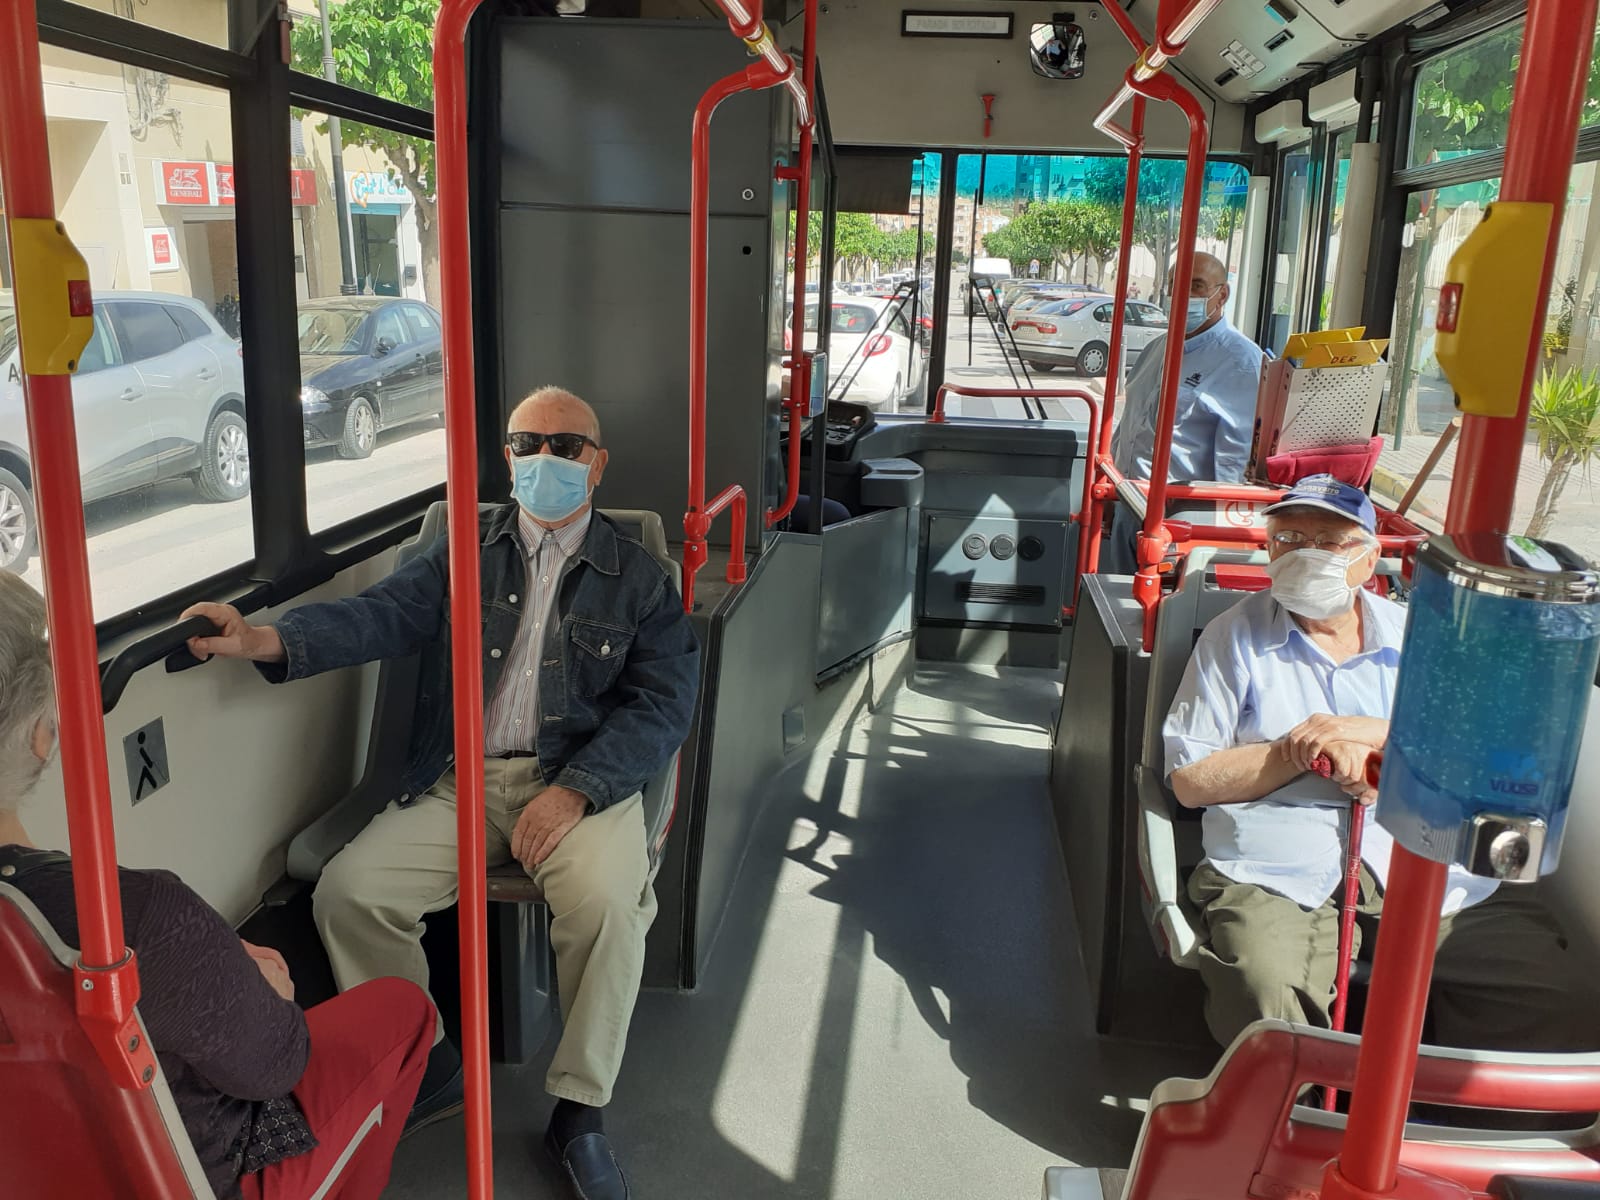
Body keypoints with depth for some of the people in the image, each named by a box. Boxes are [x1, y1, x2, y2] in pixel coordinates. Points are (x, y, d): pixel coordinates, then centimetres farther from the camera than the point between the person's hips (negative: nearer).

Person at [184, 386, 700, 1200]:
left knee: (607, 901, -30)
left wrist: (575, 790, -17)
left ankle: (579, 1110, -8)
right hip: (460, 781, 3)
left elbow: (663, 703, -2)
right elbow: (383, 614, -5)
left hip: (581, 779, -2)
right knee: (348, 890, -17)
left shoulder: (637, 577, 7)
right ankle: (424, 1066, 7)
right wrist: (266, 639, -25)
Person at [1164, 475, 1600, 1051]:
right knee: (1266, 993, -32)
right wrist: (1307, 750, -5)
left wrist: (1377, 733, -5)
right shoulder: (1235, 636, 13)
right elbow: (1190, 779, 6)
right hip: (1277, 869, -2)